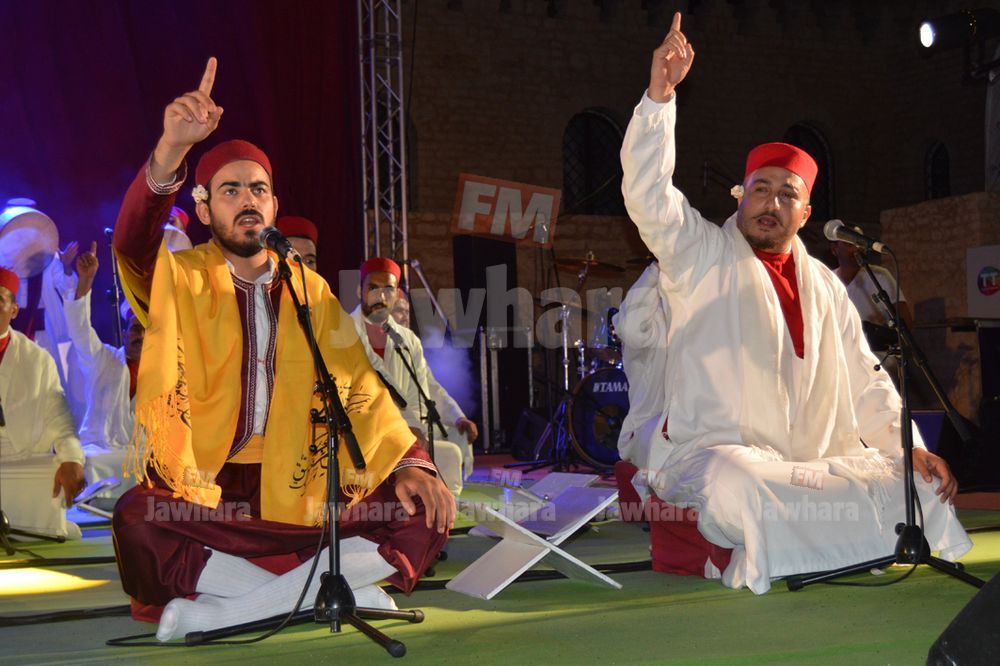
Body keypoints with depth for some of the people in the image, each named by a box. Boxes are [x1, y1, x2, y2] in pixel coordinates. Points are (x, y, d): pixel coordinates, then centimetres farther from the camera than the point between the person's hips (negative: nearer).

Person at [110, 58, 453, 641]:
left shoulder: (309, 291, 14)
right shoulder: (180, 281, 3)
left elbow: (360, 388, 9)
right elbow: (133, 242, -19)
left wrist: (409, 463, -10)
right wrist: (172, 149, -37)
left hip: (294, 494, 4)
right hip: (197, 494, -3)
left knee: (424, 517, -19)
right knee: (136, 519, -36)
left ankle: (216, 612, -21)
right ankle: (325, 591, -24)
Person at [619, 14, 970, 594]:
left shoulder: (824, 284, 19)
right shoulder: (701, 254, 5)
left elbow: (864, 379, 19)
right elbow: (649, 196, -12)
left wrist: (910, 447, 5)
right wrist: (661, 93, -23)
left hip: (813, 460, 6)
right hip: (714, 453, -6)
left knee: (920, 485, -8)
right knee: (739, 484, -39)